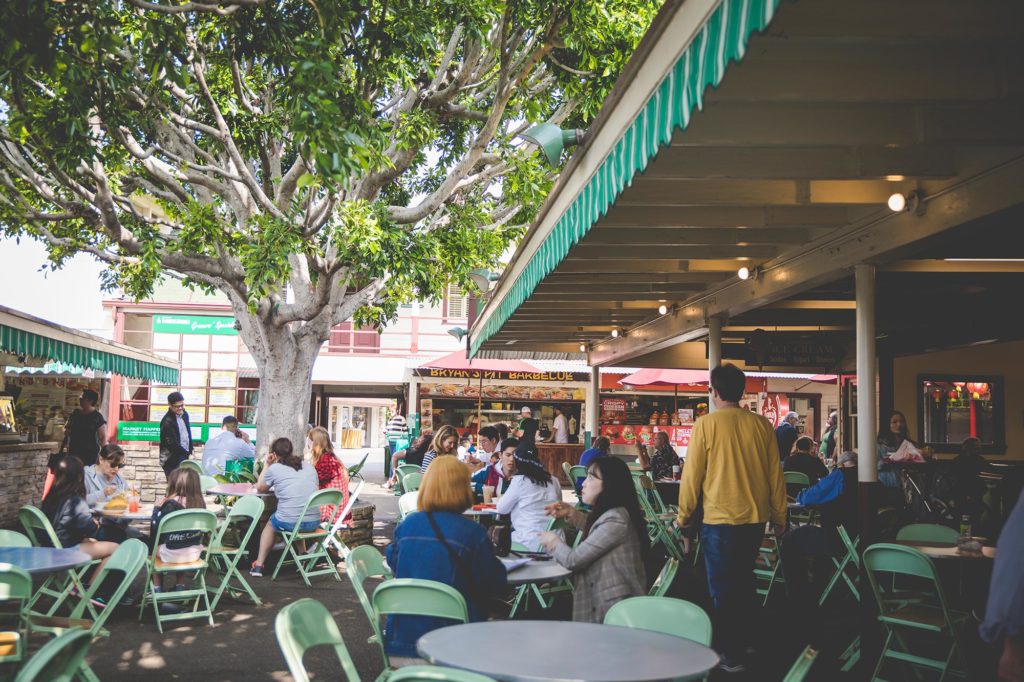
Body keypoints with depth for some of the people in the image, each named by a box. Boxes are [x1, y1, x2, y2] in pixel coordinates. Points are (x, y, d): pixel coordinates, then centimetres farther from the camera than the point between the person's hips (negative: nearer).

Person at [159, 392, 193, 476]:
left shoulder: (184, 415, 5)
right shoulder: (167, 422, -19)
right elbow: (172, 444, -20)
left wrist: (191, 451, 10)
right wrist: (188, 454, -17)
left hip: (184, 457, 7)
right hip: (172, 461, -7)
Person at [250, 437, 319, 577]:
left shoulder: (274, 469, 0)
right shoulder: (309, 466, 12)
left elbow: (260, 488, 16)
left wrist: (267, 465, 21)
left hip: (289, 523, -3)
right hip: (314, 522, 4)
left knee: (270, 524, 30)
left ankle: (259, 565, 27)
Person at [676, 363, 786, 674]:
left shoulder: (707, 424, -11)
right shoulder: (762, 424, -1)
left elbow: (692, 474, -8)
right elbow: (775, 474, 4)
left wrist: (683, 515, 4)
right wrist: (779, 515, 15)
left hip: (720, 520, -4)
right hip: (756, 518, 5)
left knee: (723, 589, 6)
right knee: (744, 583, 20)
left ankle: (730, 657, 11)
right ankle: (741, 644, 31)